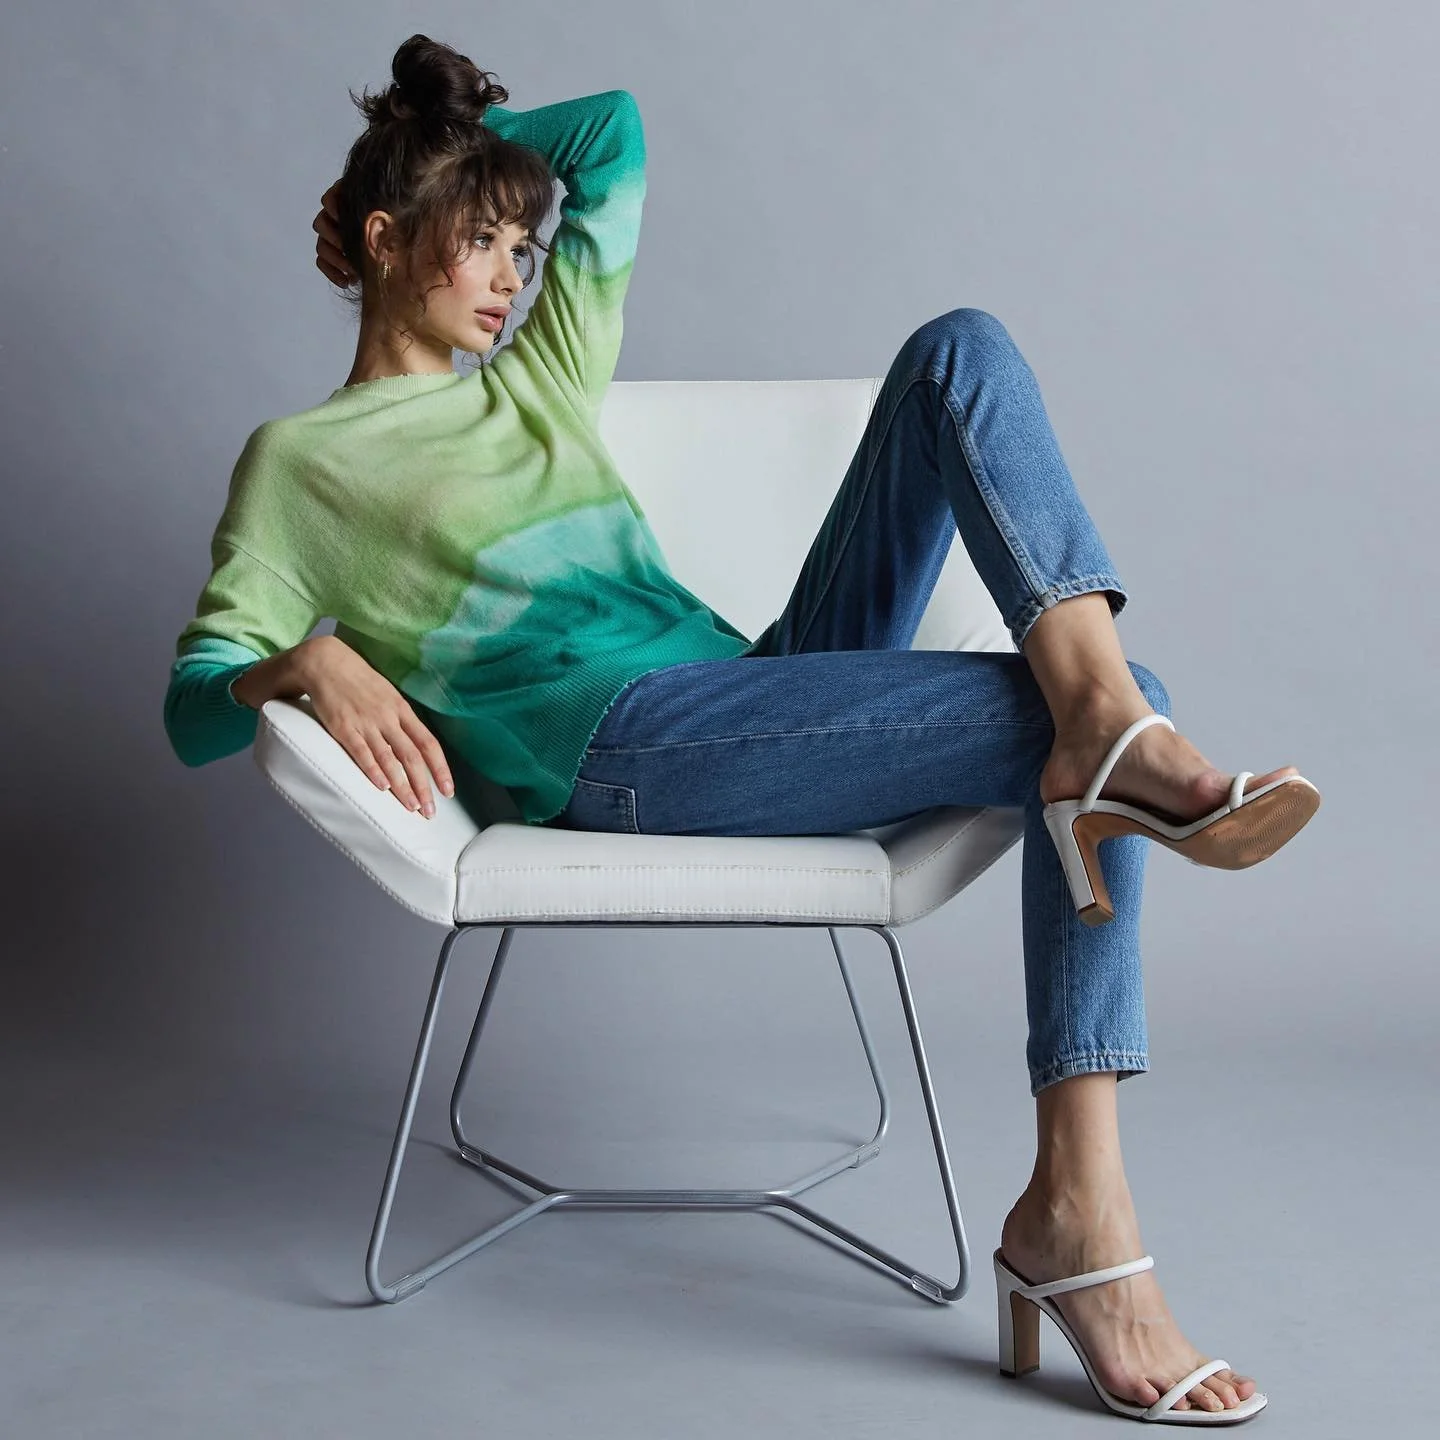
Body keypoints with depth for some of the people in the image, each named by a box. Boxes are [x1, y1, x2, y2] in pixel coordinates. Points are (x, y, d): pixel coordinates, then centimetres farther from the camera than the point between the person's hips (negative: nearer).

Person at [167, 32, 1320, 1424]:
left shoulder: (536, 373, 29)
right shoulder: (298, 460, 11)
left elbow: (612, 129, 34)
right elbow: (194, 706, 3)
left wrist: (444, 136, 32)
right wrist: (311, 664, -17)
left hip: (757, 695, 7)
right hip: (614, 750, -7)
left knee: (961, 349, -12)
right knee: (1077, 718, -24)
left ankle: (1104, 707, -32)